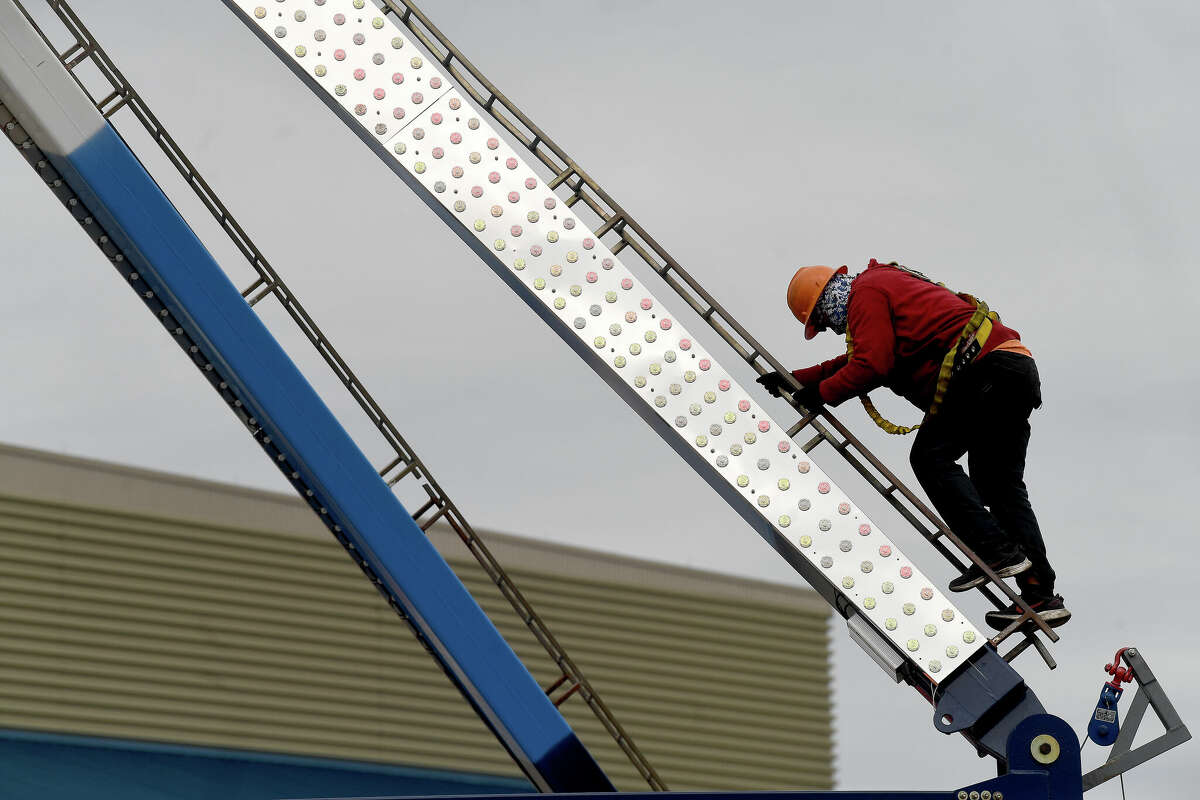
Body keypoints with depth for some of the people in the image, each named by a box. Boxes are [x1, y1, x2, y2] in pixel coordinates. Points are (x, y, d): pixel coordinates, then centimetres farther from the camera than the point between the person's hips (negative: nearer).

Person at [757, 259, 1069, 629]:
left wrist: (822, 393, 1)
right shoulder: (890, 285, 32)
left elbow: (871, 365, -12)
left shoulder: (866, 291, 0)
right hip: (1019, 368, 10)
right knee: (1001, 484, 9)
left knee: (931, 457, -6)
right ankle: (1041, 594, 2)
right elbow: (852, 362, 39)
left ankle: (997, 550, -16)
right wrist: (794, 379, 34)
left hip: (986, 369, -10)